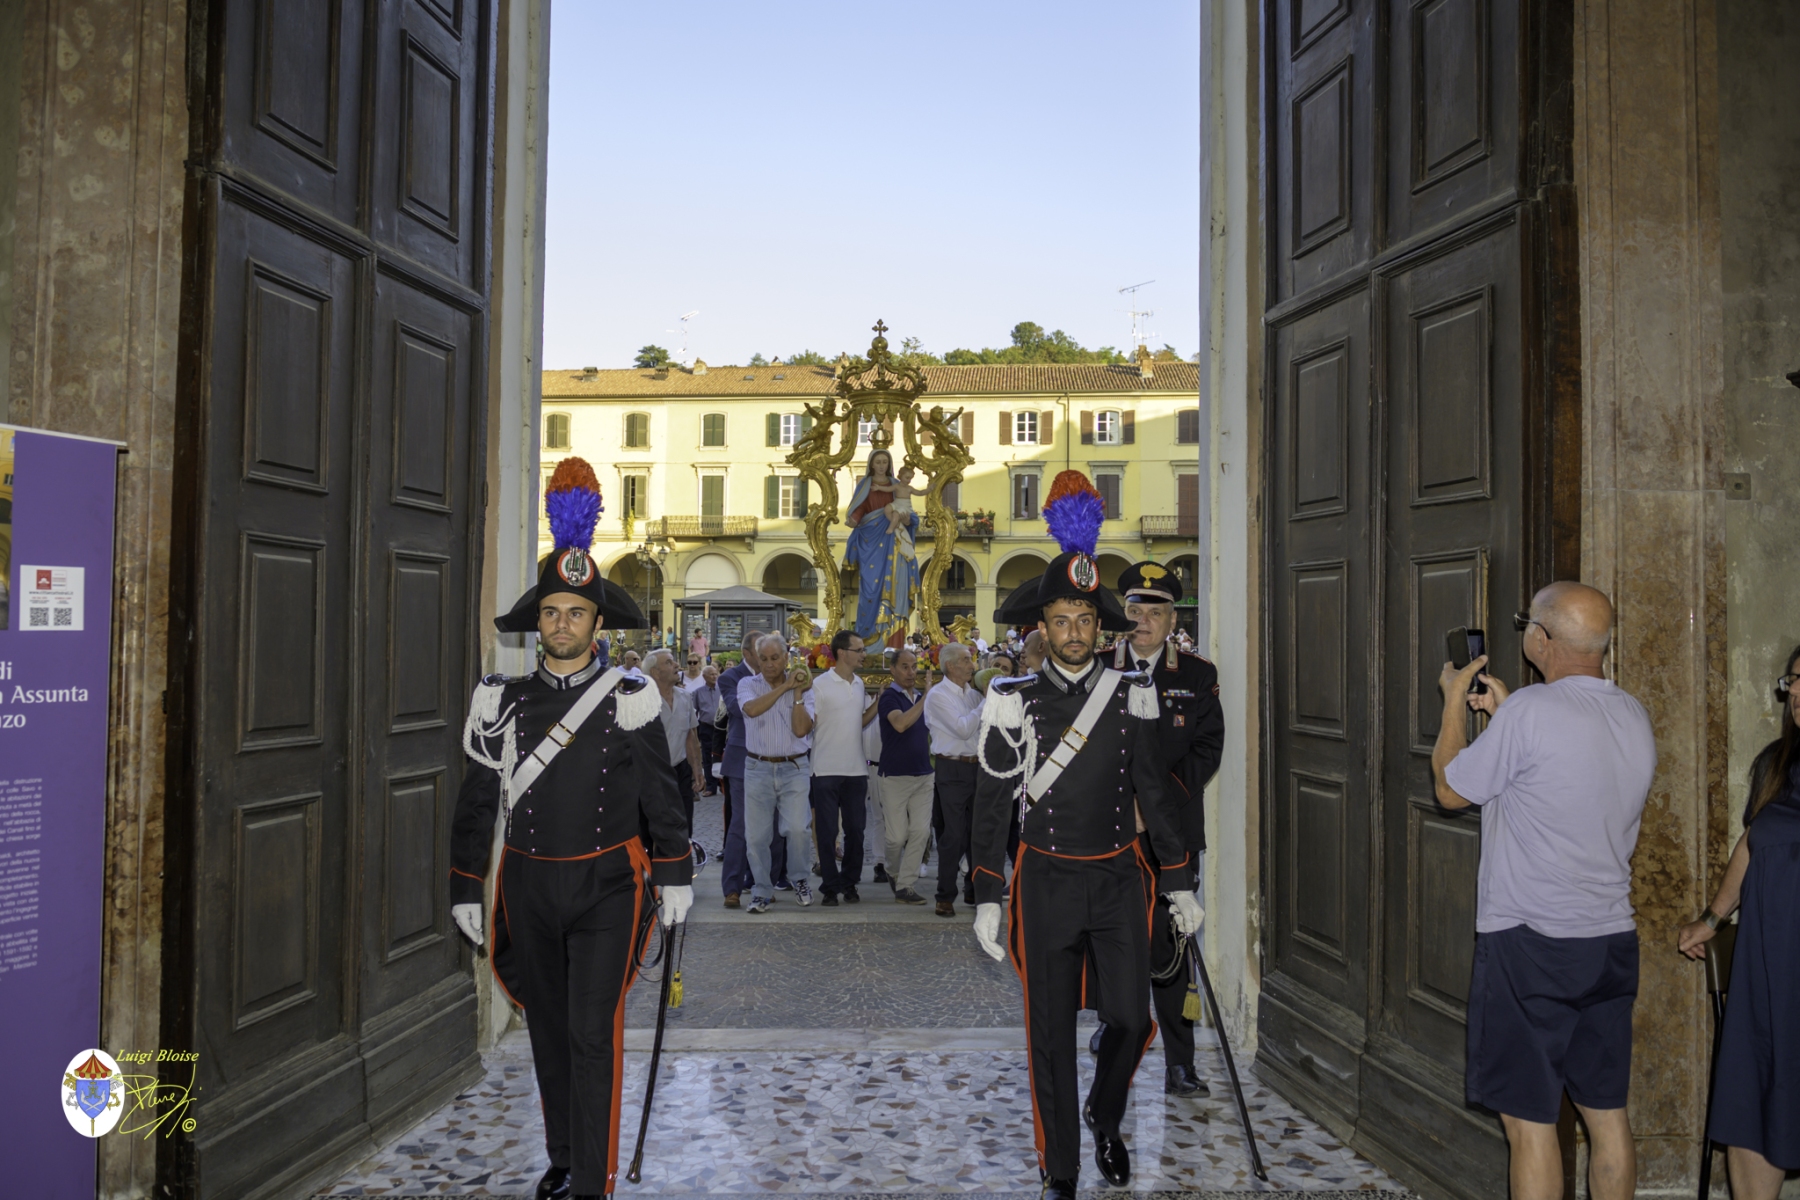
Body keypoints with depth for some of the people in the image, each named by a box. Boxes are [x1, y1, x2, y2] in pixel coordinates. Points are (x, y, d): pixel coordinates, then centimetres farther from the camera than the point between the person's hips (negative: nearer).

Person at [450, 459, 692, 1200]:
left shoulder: (630, 701, -4)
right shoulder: (503, 700, 1)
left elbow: (659, 795, 0)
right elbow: (476, 802, 5)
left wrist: (675, 877, -1)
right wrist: (465, 890, 4)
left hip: (607, 886, -3)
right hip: (527, 887, 3)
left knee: (594, 1034, -7)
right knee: (548, 1030, 15)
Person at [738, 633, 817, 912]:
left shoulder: (802, 688, 5)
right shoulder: (748, 684, 3)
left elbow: (801, 729, -8)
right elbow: (752, 709, -21)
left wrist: (797, 693, -11)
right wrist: (785, 686, -17)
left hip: (794, 768, 0)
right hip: (758, 769, 1)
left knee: (797, 828, -13)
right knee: (756, 835, 3)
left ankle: (799, 879, 13)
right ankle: (761, 892, 18)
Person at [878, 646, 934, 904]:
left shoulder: (921, 697, 11)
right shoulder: (889, 697, -7)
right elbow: (900, 723, -27)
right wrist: (926, 696, -25)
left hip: (923, 775, 5)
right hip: (896, 774, -5)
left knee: (921, 830, -4)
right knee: (898, 835, -1)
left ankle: (905, 885, 1)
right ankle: (893, 872, 27)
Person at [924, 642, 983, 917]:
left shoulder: (973, 694, 12)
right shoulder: (938, 695, -8)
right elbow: (964, 729, -16)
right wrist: (987, 702, -13)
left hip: (977, 767, 6)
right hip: (953, 769, -6)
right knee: (954, 835, -4)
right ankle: (945, 897, 6)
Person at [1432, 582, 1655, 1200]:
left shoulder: (1530, 711, -18)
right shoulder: (1634, 715, 5)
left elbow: (1451, 789, -5)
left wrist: (1453, 701, 8)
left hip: (1531, 941, -7)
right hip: (1613, 940, 7)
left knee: (1529, 1120, 1)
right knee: (1607, 1113, 16)